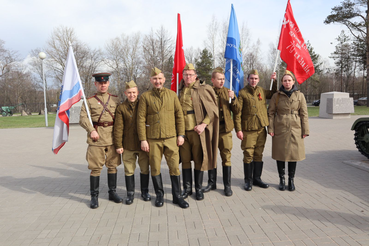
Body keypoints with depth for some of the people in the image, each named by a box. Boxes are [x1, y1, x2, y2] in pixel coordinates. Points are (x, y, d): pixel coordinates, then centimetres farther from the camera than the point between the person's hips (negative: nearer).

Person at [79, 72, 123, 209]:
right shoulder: (89, 100, 4)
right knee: (95, 168, 1)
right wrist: (91, 130, -17)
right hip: (96, 138, -2)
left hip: (112, 137, 3)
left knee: (113, 165, 10)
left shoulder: (115, 99, 11)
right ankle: (94, 196, 14)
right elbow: (83, 118, -3)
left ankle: (112, 193, 24)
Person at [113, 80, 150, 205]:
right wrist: (118, 145, -6)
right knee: (129, 170, 7)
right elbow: (118, 128, -2)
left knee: (145, 169, 10)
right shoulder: (121, 108, 0)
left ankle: (145, 191, 28)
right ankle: (130, 193, 24)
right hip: (128, 145, -1)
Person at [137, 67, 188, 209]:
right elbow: (140, 119, -2)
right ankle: (159, 195, 27)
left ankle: (177, 196, 19)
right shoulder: (145, 97, 1)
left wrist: (181, 134, 2)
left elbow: (179, 115, 8)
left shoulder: (172, 95, 6)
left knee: (174, 167, 4)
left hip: (171, 138, 1)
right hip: (153, 140, -1)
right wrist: (143, 140, -6)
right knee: (155, 168, 8)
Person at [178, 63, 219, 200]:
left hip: (197, 130, -4)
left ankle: (199, 189, 19)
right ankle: (187, 188, 22)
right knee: (185, 160, 8)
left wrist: (203, 124, -14)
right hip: (183, 131, 4)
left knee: (199, 160, 4)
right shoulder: (180, 91, 10)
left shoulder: (203, 89, -3)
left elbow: (213, 110, -4)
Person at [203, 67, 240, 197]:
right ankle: (212, 183, 26)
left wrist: (233, 99, -12)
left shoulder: (228, 92, 7)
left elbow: (236, 111, 2)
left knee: (226, 157, 3)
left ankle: (227, 185, 16)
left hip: (225, 130, 0)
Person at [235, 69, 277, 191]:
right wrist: (238, 129, -13)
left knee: (259, 155, 11)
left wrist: (274, 81, 19)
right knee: (248, 155, 0)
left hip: (261, 129, 5)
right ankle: (248, 180, 14)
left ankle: (257, 178, 24)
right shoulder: (242, 93, -3)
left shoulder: (262, 91, 12)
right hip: (248, 130, -4)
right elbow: (238, 112, -7)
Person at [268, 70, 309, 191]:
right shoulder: (276, 96, 2)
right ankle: (281, 180, 21)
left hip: (295, 130, 1)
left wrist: (305, 130, 0)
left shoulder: (299, 95, 4)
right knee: (280, 154, 5)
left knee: (293, 154, 6)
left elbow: (304, 114, 4)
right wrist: (270, 128, -6)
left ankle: (291, 180, 21)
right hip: (280, 129, 0)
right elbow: (271, 113, 2)